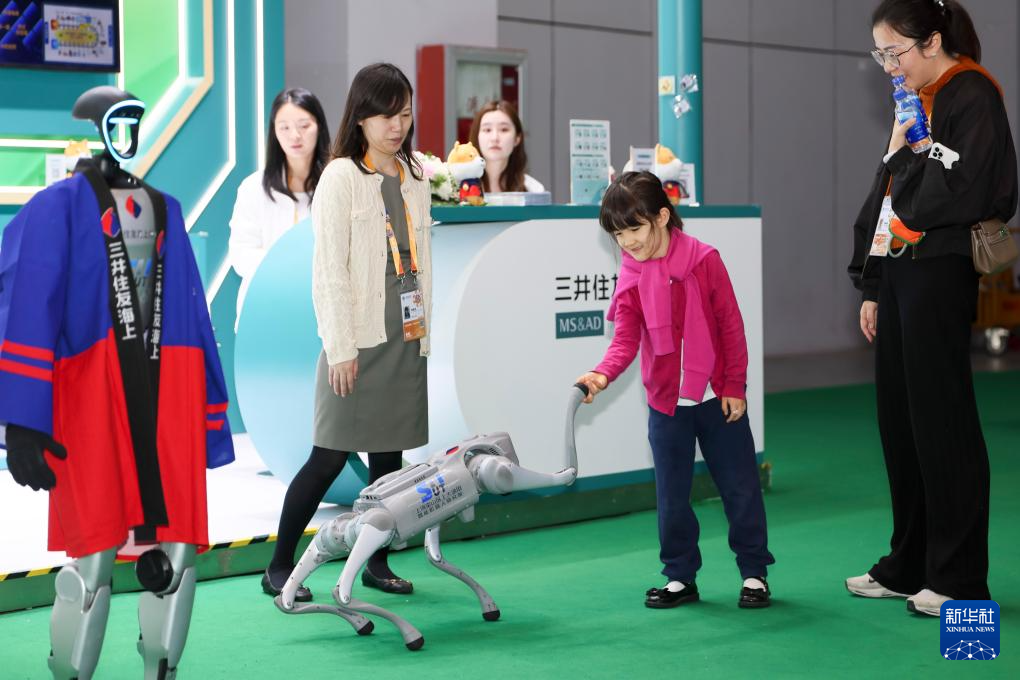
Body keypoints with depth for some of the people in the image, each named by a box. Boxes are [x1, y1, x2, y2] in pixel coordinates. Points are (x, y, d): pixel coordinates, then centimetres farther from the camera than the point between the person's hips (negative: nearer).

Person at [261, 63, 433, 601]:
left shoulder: (415, 176, 11)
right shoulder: (341, 177, -8)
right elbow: (328, 271, -11)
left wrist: (424, 328, 10)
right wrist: (340, 348, -14)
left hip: (406, 338, 6)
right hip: (360, 342, -6)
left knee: (390, 454, 10)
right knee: (331, 456, -3)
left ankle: (376, 562, 20)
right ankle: (279, 566, 7)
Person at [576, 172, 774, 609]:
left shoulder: (704, 260, -10)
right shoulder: (631, 277, -3)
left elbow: (731, 325, -6)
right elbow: (625, 339, -10)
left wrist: (734, 385, -7)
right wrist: (603, 374, -29)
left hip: (717, 397, -2)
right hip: (666, 403, 3)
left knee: (739, 485, 5)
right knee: (672, 494, 9)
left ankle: (754, 572, 18)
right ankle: (680, 577, 21)